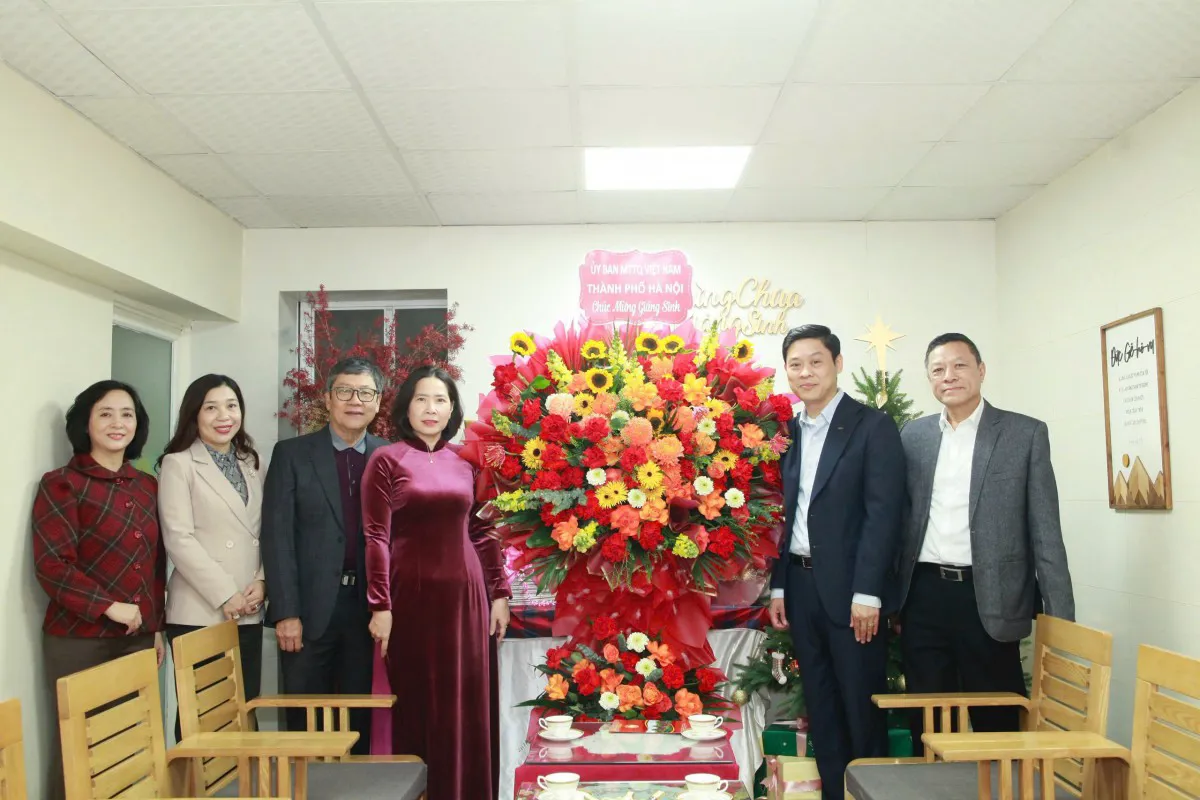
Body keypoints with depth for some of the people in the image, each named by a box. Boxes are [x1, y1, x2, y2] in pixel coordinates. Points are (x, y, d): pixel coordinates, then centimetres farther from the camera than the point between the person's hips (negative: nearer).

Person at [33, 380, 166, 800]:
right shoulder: (60, 484, -5)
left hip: (138, 638, 5)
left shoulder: (147, 487, 10)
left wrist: (156, 627, 13)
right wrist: (109, 606, -17)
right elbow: (52, 565, -12)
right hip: (79, 641, -5)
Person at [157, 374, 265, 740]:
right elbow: (179, 539, -10)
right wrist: (225, 595, -13)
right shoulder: (178, 464, -2)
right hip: (199, 613, -5)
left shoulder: (249, 463, 15)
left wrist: (262, 581, -3)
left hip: (248, 613, 5)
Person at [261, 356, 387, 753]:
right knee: (304, 722, 9)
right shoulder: (292, 454, 1)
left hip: (369, 608, 1)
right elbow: (277, 535, -3)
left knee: (360, 722, 9)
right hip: (309, 607, -1)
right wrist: (286, 611, -10)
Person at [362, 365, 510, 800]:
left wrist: (499, 594, 4)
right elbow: (376, 538, -7)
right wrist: (380, 606, -13)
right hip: (412, 596, -3)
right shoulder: (386, 460, -3)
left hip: (465, 595, 4)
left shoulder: (465, 461, 8)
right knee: (418, 703, 7)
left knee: (468, 703, 10)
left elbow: (482, 532, 9)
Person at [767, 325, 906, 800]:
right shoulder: (789, 433, 10)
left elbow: (884, 514, -12)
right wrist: (779, 586, 7)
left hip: (850, 586, -5)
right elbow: (786, 515, 11)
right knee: (821, 706, 14)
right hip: (801, 584, 6)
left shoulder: (873, 427, -6)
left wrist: (866, 593, -17)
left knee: (862, 705, 4)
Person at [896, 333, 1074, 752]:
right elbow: (899, 516, 11)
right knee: (927, 724, 12)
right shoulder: (913, 435, 8)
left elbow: (1045, 532, -1)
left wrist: (1061, 620, -4)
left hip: (989, 599, -2)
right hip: (924, 596, 3)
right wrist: (890, 598, 8)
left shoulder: (1026, 434, 0)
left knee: (997, 725, 7)